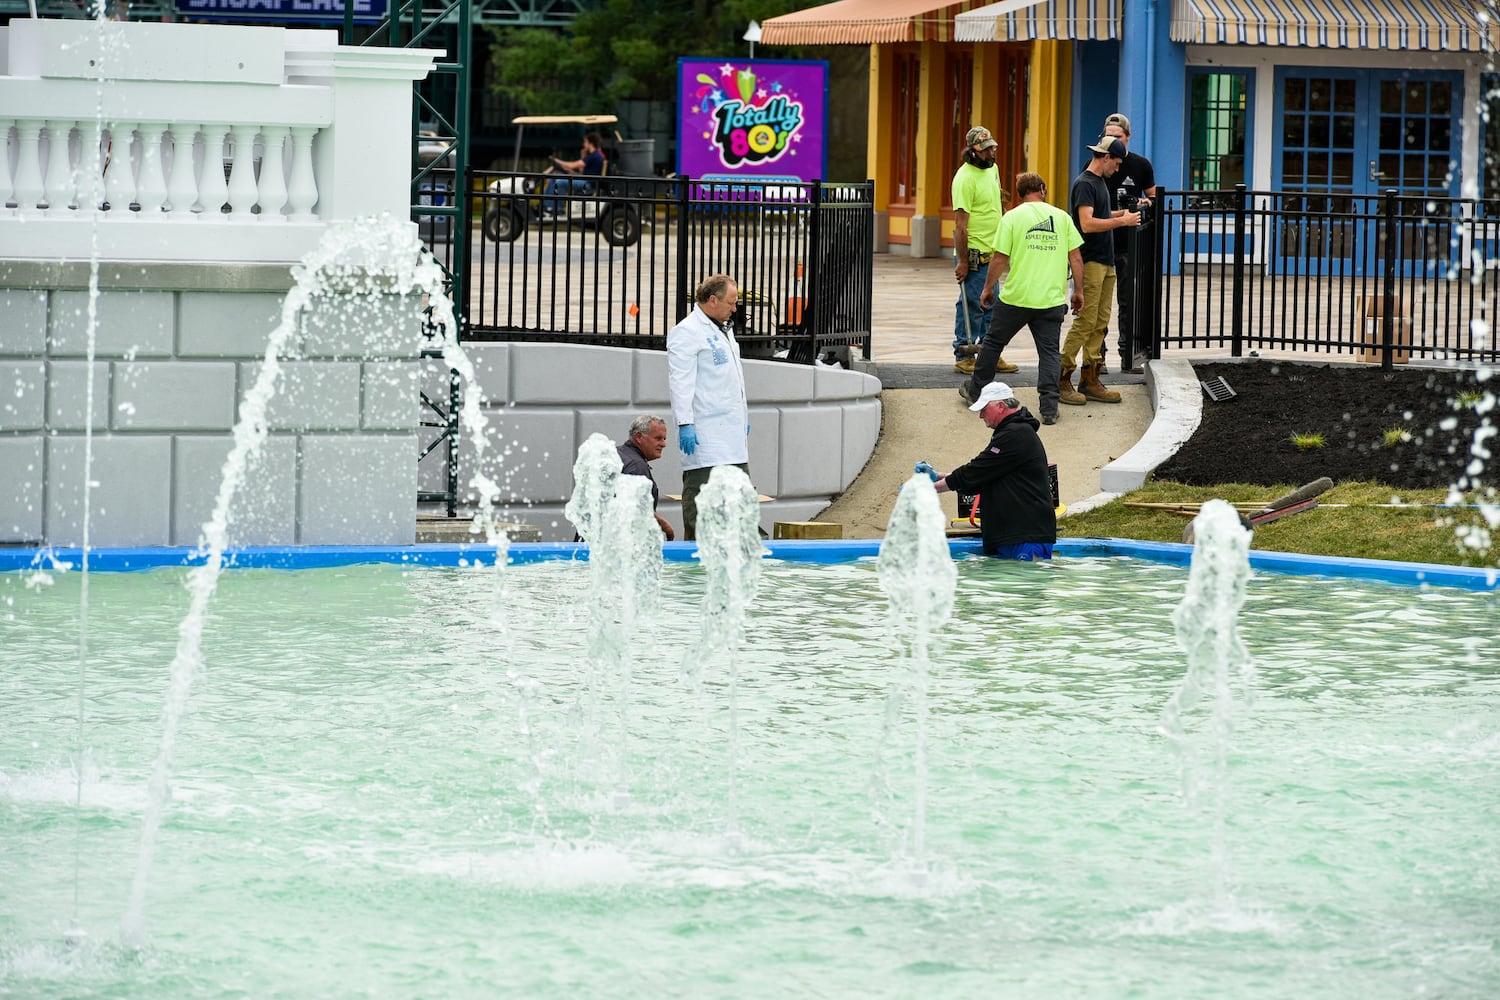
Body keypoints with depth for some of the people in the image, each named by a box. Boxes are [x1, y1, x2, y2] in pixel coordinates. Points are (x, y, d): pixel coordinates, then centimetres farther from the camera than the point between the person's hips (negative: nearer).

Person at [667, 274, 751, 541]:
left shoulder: (724, 331, 20)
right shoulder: (686, 333, -9)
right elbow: (680, 382, -15)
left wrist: (744, 417, 27)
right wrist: (685, 424, -22)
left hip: (732, 430, 10)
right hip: (705, 433, -10)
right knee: (701, 494, -10)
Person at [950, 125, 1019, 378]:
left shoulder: (992, 169, 9)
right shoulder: (965, 177, -18)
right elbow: (960, 222, -20)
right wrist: (962, 260, -21)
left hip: (991, 252, 9)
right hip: (974, 253, -9)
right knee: (971, 306, -4)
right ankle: (963, 356, 3)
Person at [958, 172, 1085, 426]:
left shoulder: (1013, 217, -2)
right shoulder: (1062, 217, 4)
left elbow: (1000, 258, -4)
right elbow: (1076, 257, 3)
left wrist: (988, 288, 8)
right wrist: (1078, 291, 12)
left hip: (1017, 297, -1)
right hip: (1053, 300, 1)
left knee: (994, 342, 17)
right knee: (1049, 351, 5)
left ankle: (976, 390, 31)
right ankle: (1049, 408, -3)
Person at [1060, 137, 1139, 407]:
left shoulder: (1100, 182, 17)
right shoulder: (1084, 184, -13)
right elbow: (1087, 224, -22)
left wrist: (1122, 213, 15)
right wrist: (1122, 221, -17)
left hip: (1105, 263, 10)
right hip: (1090, 261, -10)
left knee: (1100, 323, 8)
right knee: (1086, 322, -11)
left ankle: (1090, 380, 11)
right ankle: (1061, 379, -7)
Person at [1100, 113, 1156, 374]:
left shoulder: (1140, 165, 5)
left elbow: (1154, 198, 14)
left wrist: (1146, 204, -8)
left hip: (1129, 243, 1)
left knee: (1130, 301, 3)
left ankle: (1129, 355, 8)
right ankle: (1098, 355, 3)